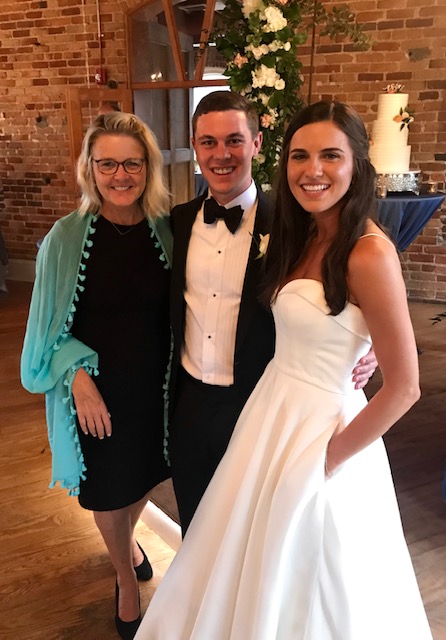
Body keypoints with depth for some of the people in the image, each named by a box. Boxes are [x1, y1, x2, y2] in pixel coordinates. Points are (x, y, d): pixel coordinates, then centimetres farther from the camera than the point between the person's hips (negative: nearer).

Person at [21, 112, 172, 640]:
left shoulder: (165, 231, -7)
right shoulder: (68, 236, -13)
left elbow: (174, 314, 1)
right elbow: (52, 324, -6)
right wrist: (78, 378, -18)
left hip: (155, 388, 3)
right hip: (96, 390, -2)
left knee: (145, 475, 23)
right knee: (107, 489, 17)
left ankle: (128, 538, 59)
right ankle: (126, 580, 48)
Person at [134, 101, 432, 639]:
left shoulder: (370, 253, -22)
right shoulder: (299, 235, 2)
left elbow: (403, 387, -20)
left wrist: (333, 457, -12)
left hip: (320, 425, -7)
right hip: (272, 409, 7)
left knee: (309, 583, 18)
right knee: (260, 570, 27)